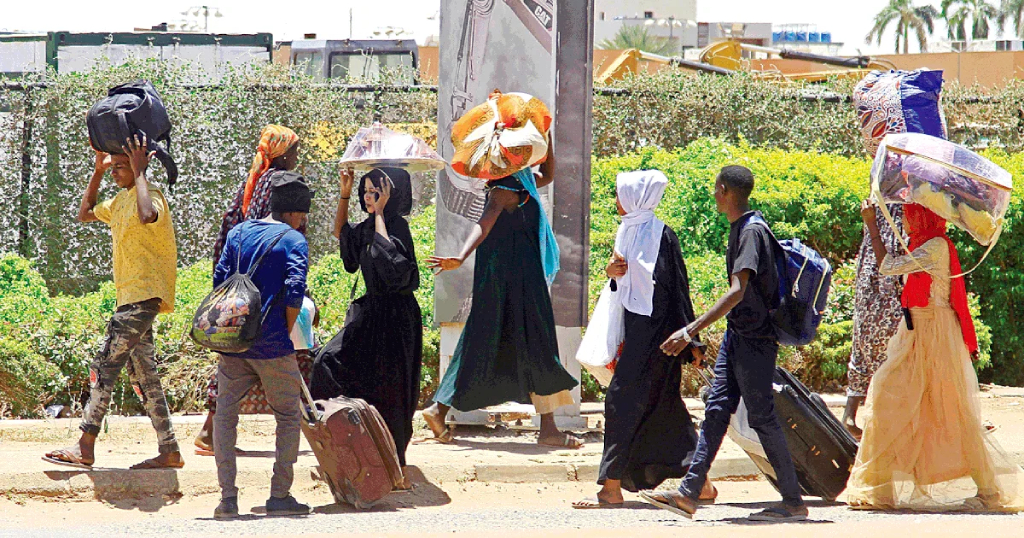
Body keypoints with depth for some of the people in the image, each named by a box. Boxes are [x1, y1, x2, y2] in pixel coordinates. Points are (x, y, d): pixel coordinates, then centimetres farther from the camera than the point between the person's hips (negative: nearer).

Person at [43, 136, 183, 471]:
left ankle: (85, 448, -11)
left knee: (106, 365, -12)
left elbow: (146, 215, -36)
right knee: (142, 373, 7)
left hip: (144, 295, -10)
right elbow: (85, 214, 31)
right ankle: (169, 452, 7)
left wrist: (139, 172, -24)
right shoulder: (120, 201, 18)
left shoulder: (151, 196, -11)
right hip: (131, 298, 10)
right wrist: (98, 171, 20)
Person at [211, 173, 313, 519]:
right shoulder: (293, 240, -3)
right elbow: (294, 294, -14)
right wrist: (286, 334, -2)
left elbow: (219, 281, 8)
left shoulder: (238, 233, 11)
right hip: (272, 346, -4)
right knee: (288, 416, 9)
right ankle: (280, 496, 5)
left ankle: (228, 496, 1)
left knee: (225, 415, 10)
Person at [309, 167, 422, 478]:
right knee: (331, 363, 5)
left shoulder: (397, 226, -15)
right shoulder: (368, 227, 9)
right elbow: (341, 233, 26)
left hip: (394, 315, -9)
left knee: (384, 387, -4)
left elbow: (387, 252, -35)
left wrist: (380, 212, -27)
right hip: (371, 311, 9)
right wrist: (344, 195, 14)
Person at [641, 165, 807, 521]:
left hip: (756, 338, -9)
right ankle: (689, 494, 5)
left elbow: (738, 292, -27)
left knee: (761, 416, -5)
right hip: (737, 334, 9)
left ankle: (793, 502, 1)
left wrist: (692, 330, -32)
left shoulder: (752, 230, -18)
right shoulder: (739, 227, 12)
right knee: (717, 409, 6)